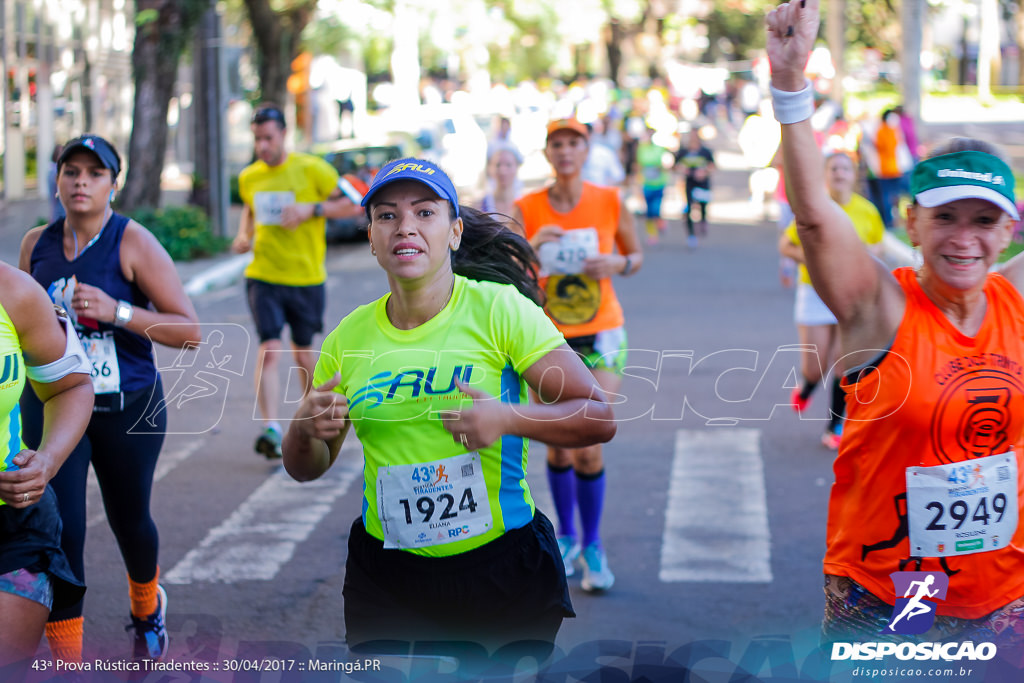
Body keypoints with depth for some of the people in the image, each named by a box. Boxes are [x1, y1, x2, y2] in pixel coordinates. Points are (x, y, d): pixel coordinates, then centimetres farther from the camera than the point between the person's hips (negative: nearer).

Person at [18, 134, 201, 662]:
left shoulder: (133, 243, -10)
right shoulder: (36, 244, 3)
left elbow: (189, 331, -14)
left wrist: (116, 311, -25)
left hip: (128, 407, -2)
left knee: (129, 520, 17)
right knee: (58, 530, -10)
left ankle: (147, 607, 50)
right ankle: (66, 663, -3)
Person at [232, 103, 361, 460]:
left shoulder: (312, 170, -7)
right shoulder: (248, 177, 5)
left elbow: (352, 204, -4)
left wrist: (312, 209, -17)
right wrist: (244, 236, 5)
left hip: (306, 276, -1)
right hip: (263, 276, 1)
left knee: (302, 349, 13)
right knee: (269, 348, -15)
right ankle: (271, 429, -23)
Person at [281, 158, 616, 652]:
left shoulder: (499, 309, -8)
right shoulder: (348, 338, 1)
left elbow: (599, 418, -12)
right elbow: (305, 468, 11)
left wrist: (508, 418, -28)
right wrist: (305, 430, -11)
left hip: (504, 567, -2)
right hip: (385, 578, 3)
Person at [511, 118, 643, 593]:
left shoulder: (609, 203, -3)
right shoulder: (526, 210, -3)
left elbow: (637, 256, 10)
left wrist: (619, 264, -12)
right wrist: (530, 248, -23)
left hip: (601, 338, -1)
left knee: (589, 449, -8)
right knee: (558, 449, 7)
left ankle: (592, 545, 10)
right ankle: (566, 536, 29)